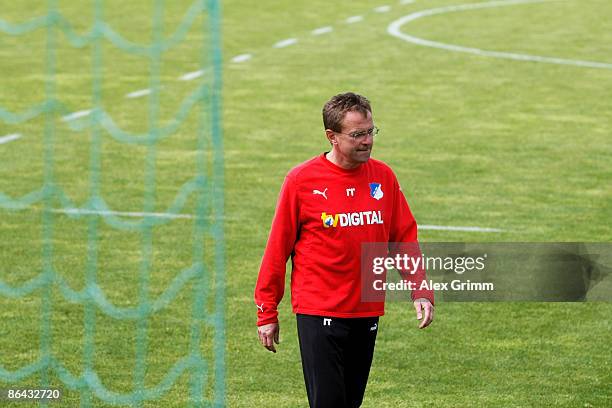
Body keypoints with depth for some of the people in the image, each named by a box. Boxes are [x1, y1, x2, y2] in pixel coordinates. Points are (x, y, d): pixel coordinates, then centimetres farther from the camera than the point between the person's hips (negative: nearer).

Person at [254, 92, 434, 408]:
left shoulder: (383, 177, 4)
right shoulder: (301, 180, -7)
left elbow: (404, 238, 10)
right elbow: (278, 248, -1)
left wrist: (421, 292, -3)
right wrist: (267, 313, 0)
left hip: (367, 312, 4)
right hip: (318, 313, -4)